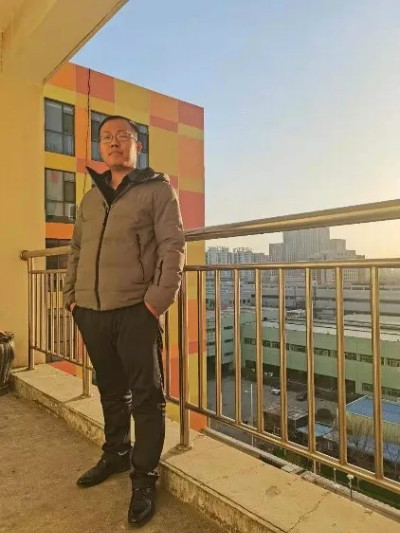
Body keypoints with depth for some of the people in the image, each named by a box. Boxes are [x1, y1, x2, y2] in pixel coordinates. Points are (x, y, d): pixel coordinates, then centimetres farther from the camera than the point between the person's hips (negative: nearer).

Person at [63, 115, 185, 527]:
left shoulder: (157, 189, 1)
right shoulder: (90, 199, 18)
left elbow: (173, 246, -9)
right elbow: (76, 252, 20)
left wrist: (160, 299, -17)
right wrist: (71, 296, 11)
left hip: (136, 311, -5)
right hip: (91, 312, 6)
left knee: (146, 396, 3)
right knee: (111, 391, 20)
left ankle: (144, 479, 19)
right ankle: (116, 454, 40)